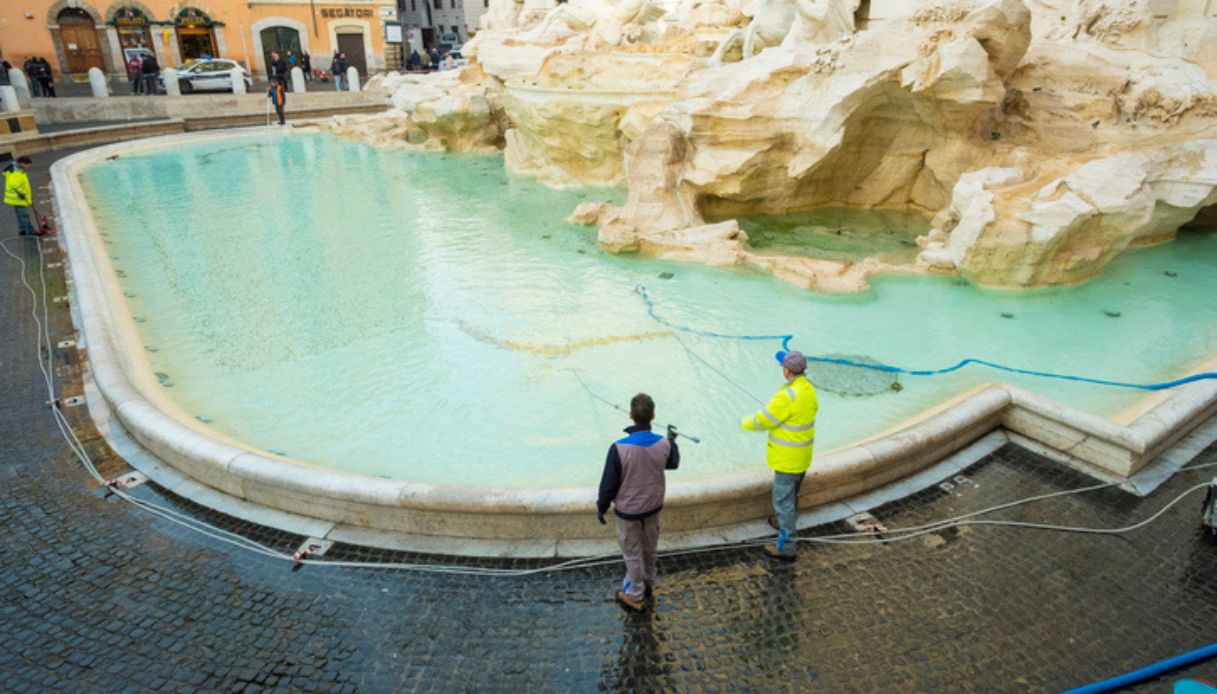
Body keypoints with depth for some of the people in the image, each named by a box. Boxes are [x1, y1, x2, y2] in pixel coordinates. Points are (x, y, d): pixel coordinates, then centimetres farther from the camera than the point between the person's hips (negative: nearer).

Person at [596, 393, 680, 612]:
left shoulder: (620, 448, -30)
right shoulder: (664, 444, -18)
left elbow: (609, 483, -19)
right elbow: (673, 464, 6)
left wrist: (601, 507, -2)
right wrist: (672, 441, 23)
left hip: (628, 509, -4)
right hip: (653, 506, 4)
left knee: (632, 553, 15)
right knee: (650, 548, 25)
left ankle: (635, 596, 31)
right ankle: (647, 581, 48)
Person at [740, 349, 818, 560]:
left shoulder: (788, 396, -30)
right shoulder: (809, 389, -2)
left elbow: (763, 420, -20)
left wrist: (745, 423, 0)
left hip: (788, 459, -9)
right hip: (803, 455, 9)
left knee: (783, 499, 2)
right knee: (792, 493, 28)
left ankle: (785, 546, 11)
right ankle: (785, 523, 49)